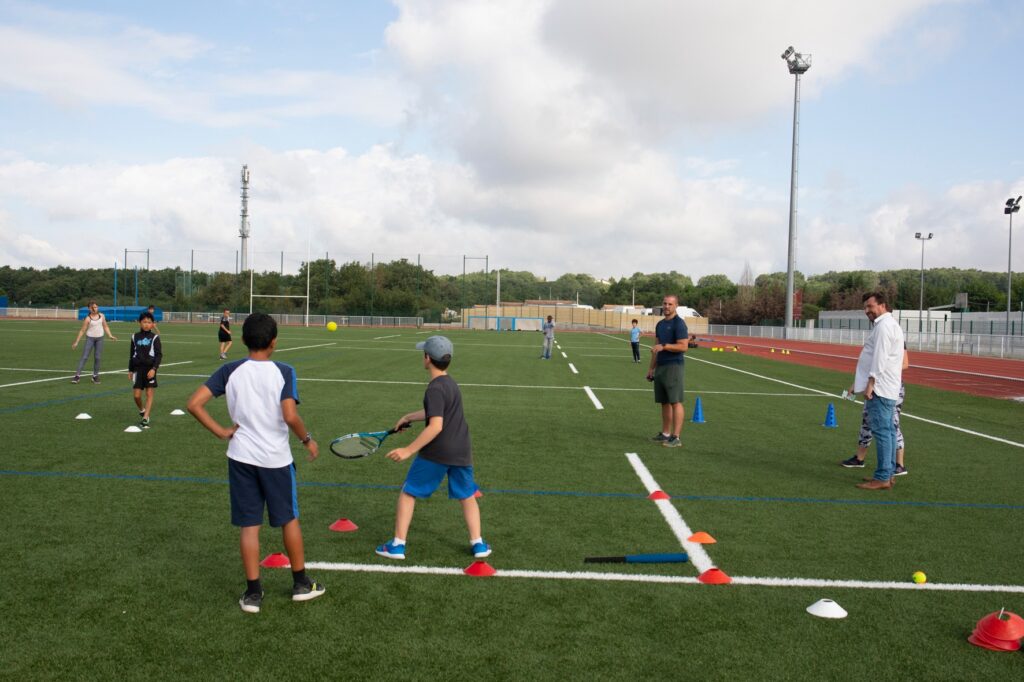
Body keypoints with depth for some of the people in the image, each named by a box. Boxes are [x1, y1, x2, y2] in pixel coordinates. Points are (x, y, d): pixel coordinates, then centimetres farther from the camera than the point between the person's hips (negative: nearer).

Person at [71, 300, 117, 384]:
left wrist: (110, 336, 5)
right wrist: (76, 342, -7)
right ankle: (78, 375, -7)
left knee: (97, 357, 4)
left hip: (99, 338, 3)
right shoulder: (88, 318, -9)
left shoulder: (102, 316, 2)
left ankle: (95, 375, 11)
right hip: (90, 338, -3)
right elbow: (82, 330, -6)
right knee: (84, 357, -6)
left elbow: (106, 326, 14)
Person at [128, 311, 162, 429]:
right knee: (136, 394, -2)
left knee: (149, 393, -2)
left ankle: (145, 418, 3)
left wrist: (154, 368, -16)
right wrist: (130, 370, 14)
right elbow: (132, 354, 14)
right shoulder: (135, 337, 7)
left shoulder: (155, 338, -2)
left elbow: (159, 354, -6)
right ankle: (142, 410, 27)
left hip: (150, 368, -2)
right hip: (138, 368, 2)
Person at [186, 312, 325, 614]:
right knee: (289, 519, 15)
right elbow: (290, 417, -22)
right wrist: (308, 440, -6)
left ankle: (253, 592, 15)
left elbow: (194, 403, -9)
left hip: (241, 457, 2)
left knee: (249, 525, 10)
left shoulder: (230, 371, -3)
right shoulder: (283, 372, -12)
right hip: (276, 458, -2)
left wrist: (221, 431, -2)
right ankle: (301, 583, 27)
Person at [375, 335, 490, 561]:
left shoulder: (435, 389, -16)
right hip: (461, 452, 7)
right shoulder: (451, 384, 11)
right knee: (467, 497, 18)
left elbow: (436, 426, -24)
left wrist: (409, 450, -24)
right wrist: (408, 417, 35)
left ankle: (398, 545, 9)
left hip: (436, 452, -7)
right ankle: (478, 544, 16)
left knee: (408, 493, 8)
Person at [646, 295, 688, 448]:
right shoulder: (660, 324, 17)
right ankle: (665, 434, 18)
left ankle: (675, 437, -7)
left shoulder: (679, 323, -8)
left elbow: (683, 346, -16)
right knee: (664, 402, 11)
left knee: (675, 401, -8)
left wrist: (664, 346, -24)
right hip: (660, 367, 8)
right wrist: (651, 368, 20)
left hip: (673, 367, -8)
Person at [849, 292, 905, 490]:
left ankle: (882, 477, -10)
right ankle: (888, 474, 16)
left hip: (880, 388, -11)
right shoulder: (889, 324, 22)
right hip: (888, 388, 11)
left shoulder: (884, 325, -11)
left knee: (881, 431, -10)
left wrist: (871, 382, -21)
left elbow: (880, 357, -19)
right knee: (887, 430, 11)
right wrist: (859, 383, 25)